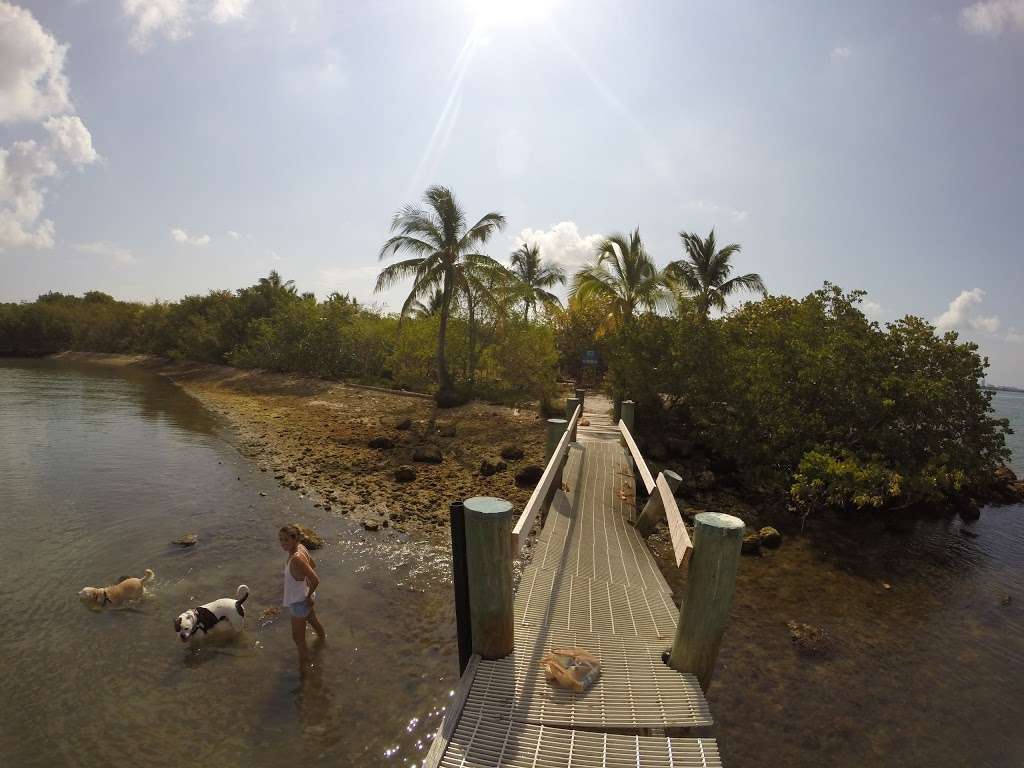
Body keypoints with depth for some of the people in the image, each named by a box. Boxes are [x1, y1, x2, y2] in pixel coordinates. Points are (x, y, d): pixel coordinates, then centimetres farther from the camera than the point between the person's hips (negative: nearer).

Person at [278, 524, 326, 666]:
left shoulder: (296, 558, -37)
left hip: (300, 602, -9)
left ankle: (304, 664, 32)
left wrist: (309, 596, -19)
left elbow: (316, 580, -37)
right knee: (313, 620, 35)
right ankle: (323, 637, 62)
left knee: (298, 637, 13)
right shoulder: (300, 547, -13)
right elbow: (313, 565, 5)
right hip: (306, 596, 9)